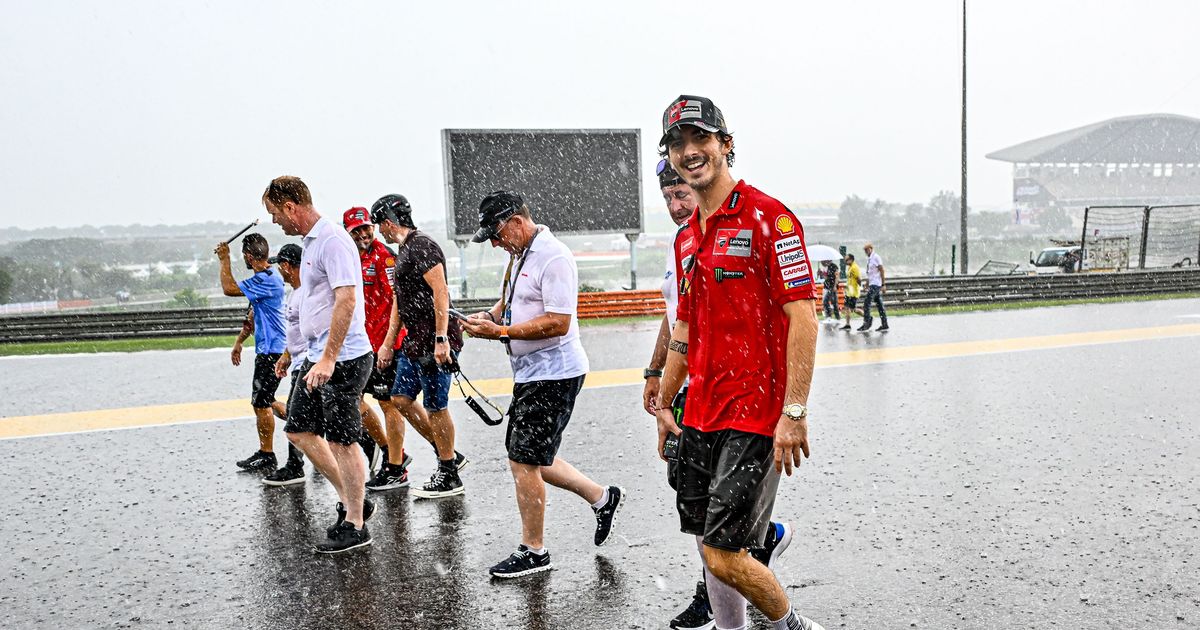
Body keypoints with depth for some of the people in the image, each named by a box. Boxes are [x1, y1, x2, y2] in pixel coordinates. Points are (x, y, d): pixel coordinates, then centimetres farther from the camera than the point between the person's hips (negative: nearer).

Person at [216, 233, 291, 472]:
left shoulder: (266, 280, -19)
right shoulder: (267, 277, 15)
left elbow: (229, 289, -24)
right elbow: (254, 315, 22)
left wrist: (225, 259, -10)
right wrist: (239, 342, 23)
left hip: (270, 350, -10)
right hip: (268, 348, 10)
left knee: (261, 403, -3)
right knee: (263, 402, 15)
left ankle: (266, 456, 5)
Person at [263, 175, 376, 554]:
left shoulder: (333, 241, -17)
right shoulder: (311, 241, 14)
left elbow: (346, 300, -25)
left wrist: (328, 359, -27)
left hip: (343, 359, -10)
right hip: (318, 356, 10)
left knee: (341, 440, -2)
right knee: (299, 430, 14)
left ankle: (354, 526, 11)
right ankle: (351, 500, 25)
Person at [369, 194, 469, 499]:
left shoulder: (422, 246, -13)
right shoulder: (403, 250, 18)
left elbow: (440, 291, -21)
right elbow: (400, 301, 23)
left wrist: (441, 340, -26)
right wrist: (388, 343, 23)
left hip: (435, 342, -10)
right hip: (414, 342, 10)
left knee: (436, 406, -3)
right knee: (401, 398, 13)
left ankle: (449, 477, 10)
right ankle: (449, 456, 23)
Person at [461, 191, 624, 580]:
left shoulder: (554, 258, -19)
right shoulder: (519, 254, 13)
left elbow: (558, 323, -25)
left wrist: (501, 332, -22)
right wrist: (490, 315, 6)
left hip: (553, 375, -10)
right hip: (530, 373, 10)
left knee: (524, 461, -4)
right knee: (529, 460, 15)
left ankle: (532, 551, 12)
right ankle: (601, 498, 30)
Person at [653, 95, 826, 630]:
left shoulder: (767, 216, -10)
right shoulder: (686, 238, 14)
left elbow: (802, 316, -16)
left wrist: (794, 413, -20)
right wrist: (663, 405, 21)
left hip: (756, 417, -8)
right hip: (701, 416, 8)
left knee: (723, 554, -6)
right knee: (709, 547, 12)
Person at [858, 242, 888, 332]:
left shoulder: (876, 258, -11)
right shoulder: (869, 259, 14)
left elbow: (882, 271, -13)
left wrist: (883, 285, -16)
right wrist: (867, 285, 22)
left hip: (875, 284, -9)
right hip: (872, 284, 9)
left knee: (866, 304, -13)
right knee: (879, 304, 9)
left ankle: (866, 324, -11)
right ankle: (884, 325, 12)